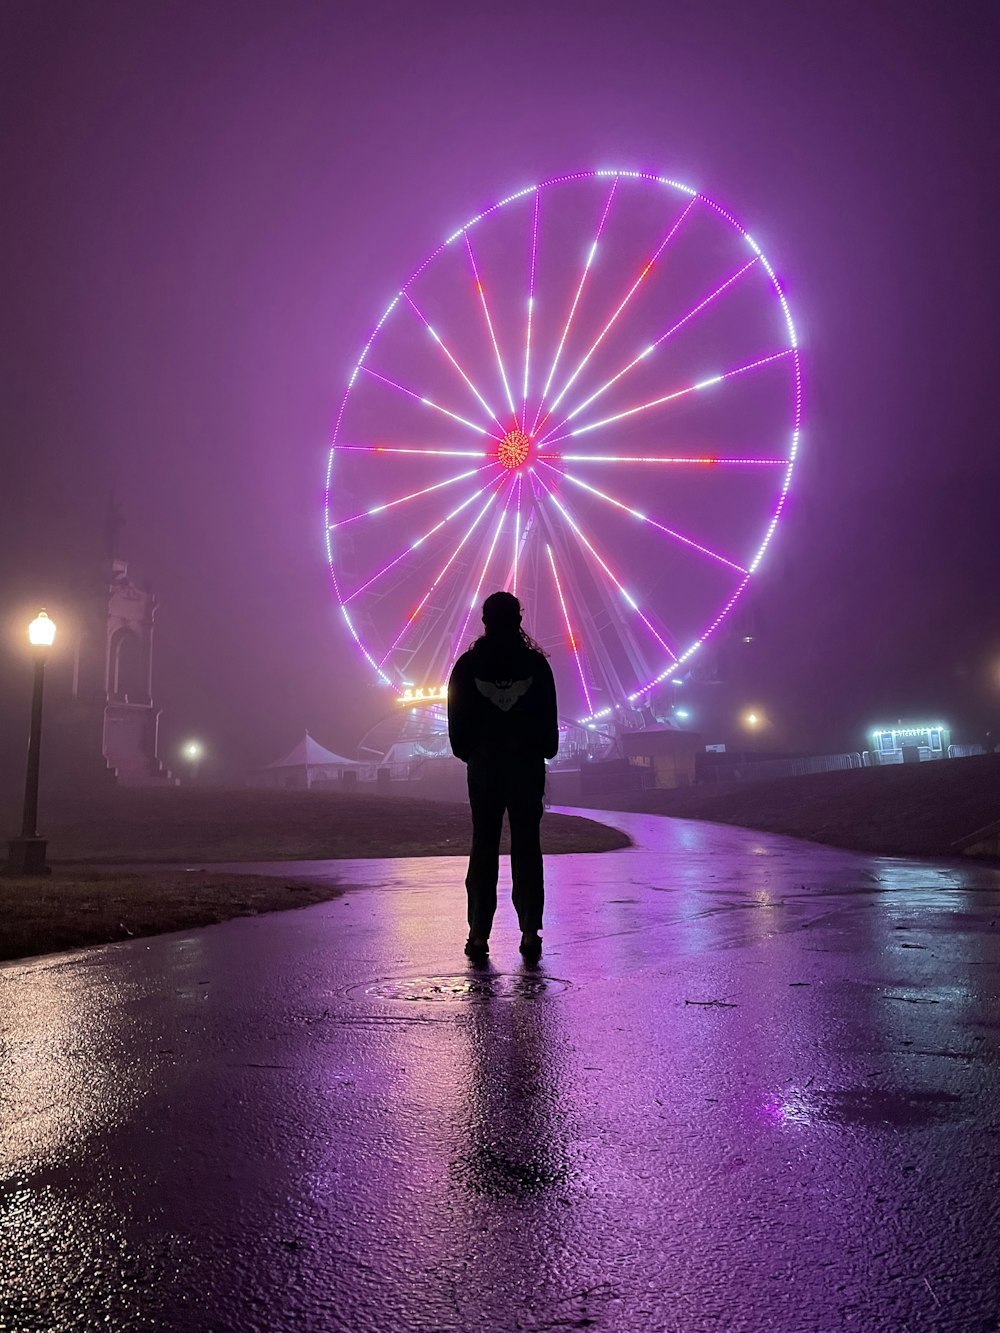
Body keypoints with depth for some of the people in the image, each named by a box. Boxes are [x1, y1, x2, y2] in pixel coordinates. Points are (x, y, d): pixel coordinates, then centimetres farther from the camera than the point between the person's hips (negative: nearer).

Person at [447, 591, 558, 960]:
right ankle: (530, 933, 5)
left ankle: (479, 934, 5)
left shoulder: (468, 665, -1)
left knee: (483, 847, 5)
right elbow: (550, 718, 2)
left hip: (483, 766, 0)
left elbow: (457, 721, 2)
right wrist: (544, 752, 15)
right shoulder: (536, 663, -1)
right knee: (527, 847, 4)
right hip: (528, 766, 0)